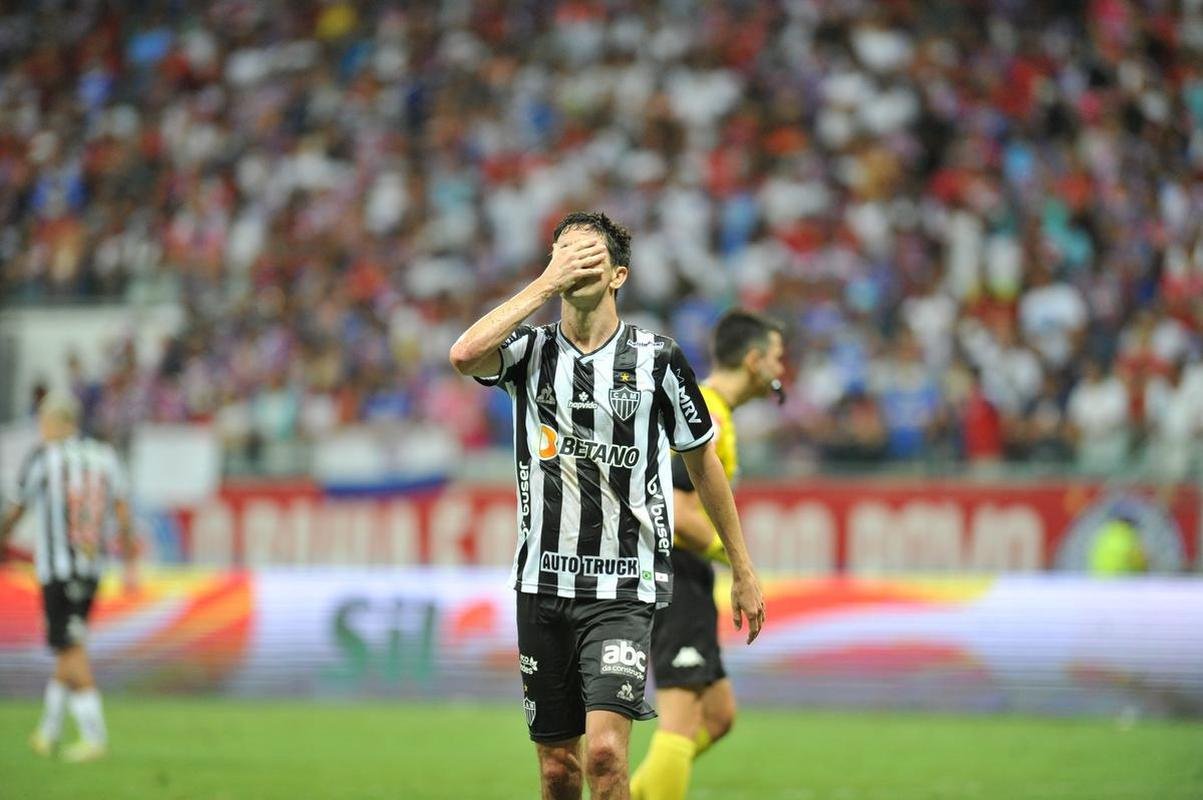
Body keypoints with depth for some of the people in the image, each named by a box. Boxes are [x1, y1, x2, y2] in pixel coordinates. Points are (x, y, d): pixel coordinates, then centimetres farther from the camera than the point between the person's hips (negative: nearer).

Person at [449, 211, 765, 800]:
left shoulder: (656, 359, -1)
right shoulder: (531, 352, 4)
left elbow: (703, 463, 10)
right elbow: (465, 356, -19)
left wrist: (742, 572, 12)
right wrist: (547, 283, -16)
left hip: (624, 590, -3)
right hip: (543, 585, 3)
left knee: (605, 752, -19)